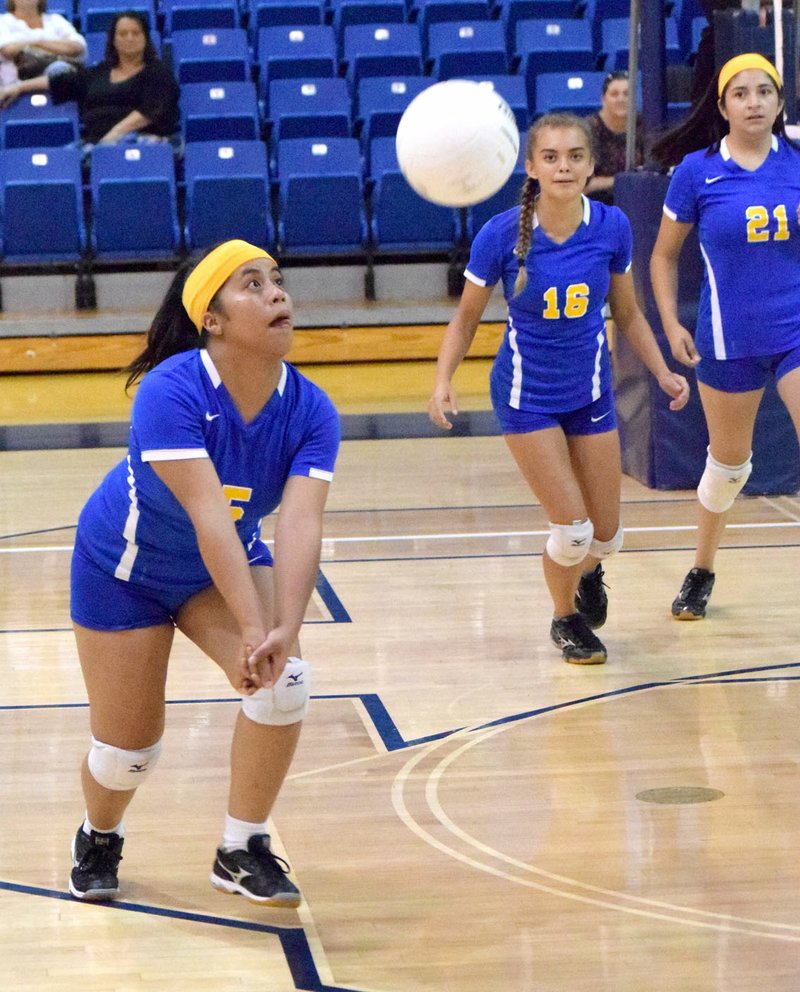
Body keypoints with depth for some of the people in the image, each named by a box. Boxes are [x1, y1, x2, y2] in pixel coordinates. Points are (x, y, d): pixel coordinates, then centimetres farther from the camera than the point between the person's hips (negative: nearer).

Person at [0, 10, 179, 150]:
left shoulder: (156, 71, 9)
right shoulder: (99, 73, 27)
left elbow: (150, 110, -6)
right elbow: (59, 82, 33)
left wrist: (116, 134, -17)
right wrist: (19, 87, 33)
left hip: (142, 137, -5)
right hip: (95, 140, 5)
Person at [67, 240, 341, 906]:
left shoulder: (311, 411, -21)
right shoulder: (169, 391, -34)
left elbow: (299, 521, -33)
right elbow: (208, 513, -41)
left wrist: (287, 629, -48)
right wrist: (253, 629, -48)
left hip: (227, 564, 3)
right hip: (125, 569, -3)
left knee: (283, 679, -23)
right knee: (128, 749, 2)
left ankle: (242, 851, -3)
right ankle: (98, 839, 38)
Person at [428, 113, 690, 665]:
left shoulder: (611, 227, -12)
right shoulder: (502, 235, -20)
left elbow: (627, 313, 4)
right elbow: (467, 317, -8)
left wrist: (662, 371, -6)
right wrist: (443, 380, -22)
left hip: (590, 391, 3)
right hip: (527, 396, -3)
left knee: (606, 534, 9)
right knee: (573, 529, -9)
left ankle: (589, 573, 48)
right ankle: (566, 619, 22)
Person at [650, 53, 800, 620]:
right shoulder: (697, 172, -5)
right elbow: (665, 256, 5)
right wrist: (671, 324, -4)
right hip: (731, 339, 0)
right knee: (729, 462, 13)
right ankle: (702, 574, 36)